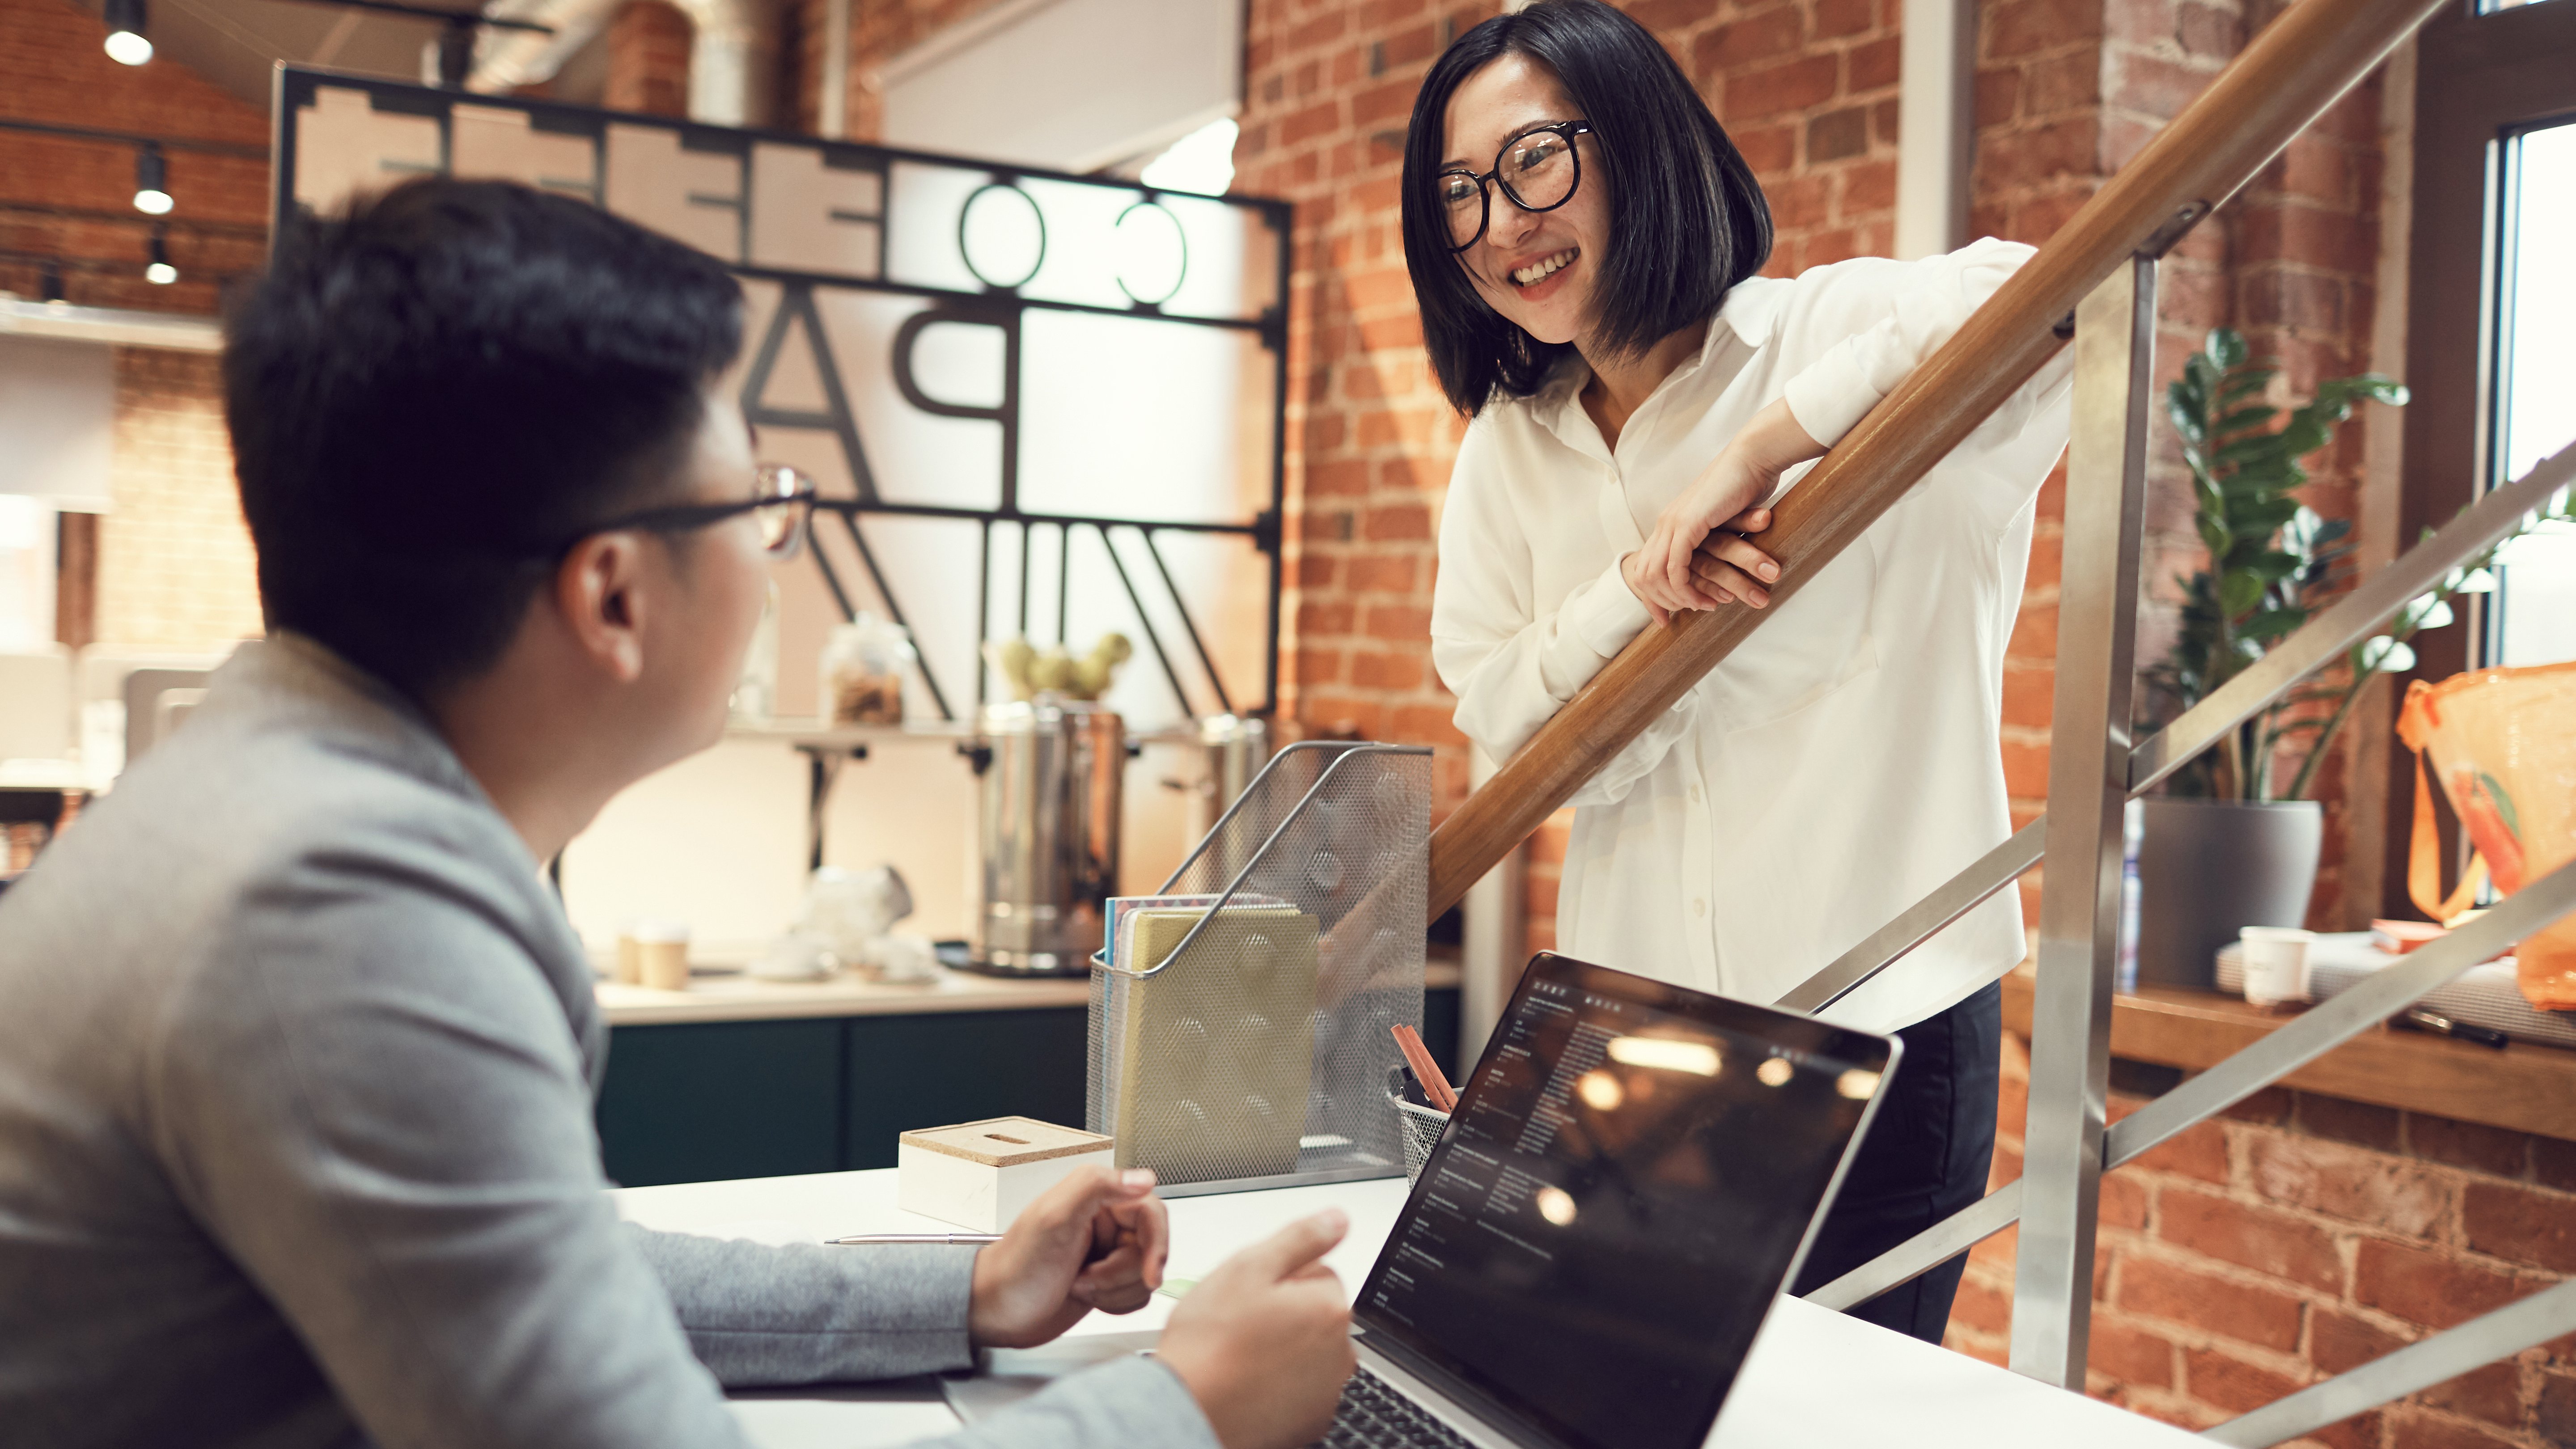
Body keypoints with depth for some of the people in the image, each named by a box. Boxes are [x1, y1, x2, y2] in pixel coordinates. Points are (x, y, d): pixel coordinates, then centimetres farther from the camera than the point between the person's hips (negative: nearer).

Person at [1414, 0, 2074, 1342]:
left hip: (1876, 1027, -4)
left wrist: (1757, 449, -26)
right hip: (1632, 1046, 5)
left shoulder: (1836, 336, -8)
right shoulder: (1508, 451, 8)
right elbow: (1504, 731, 2)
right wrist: (1643, 588, -16)